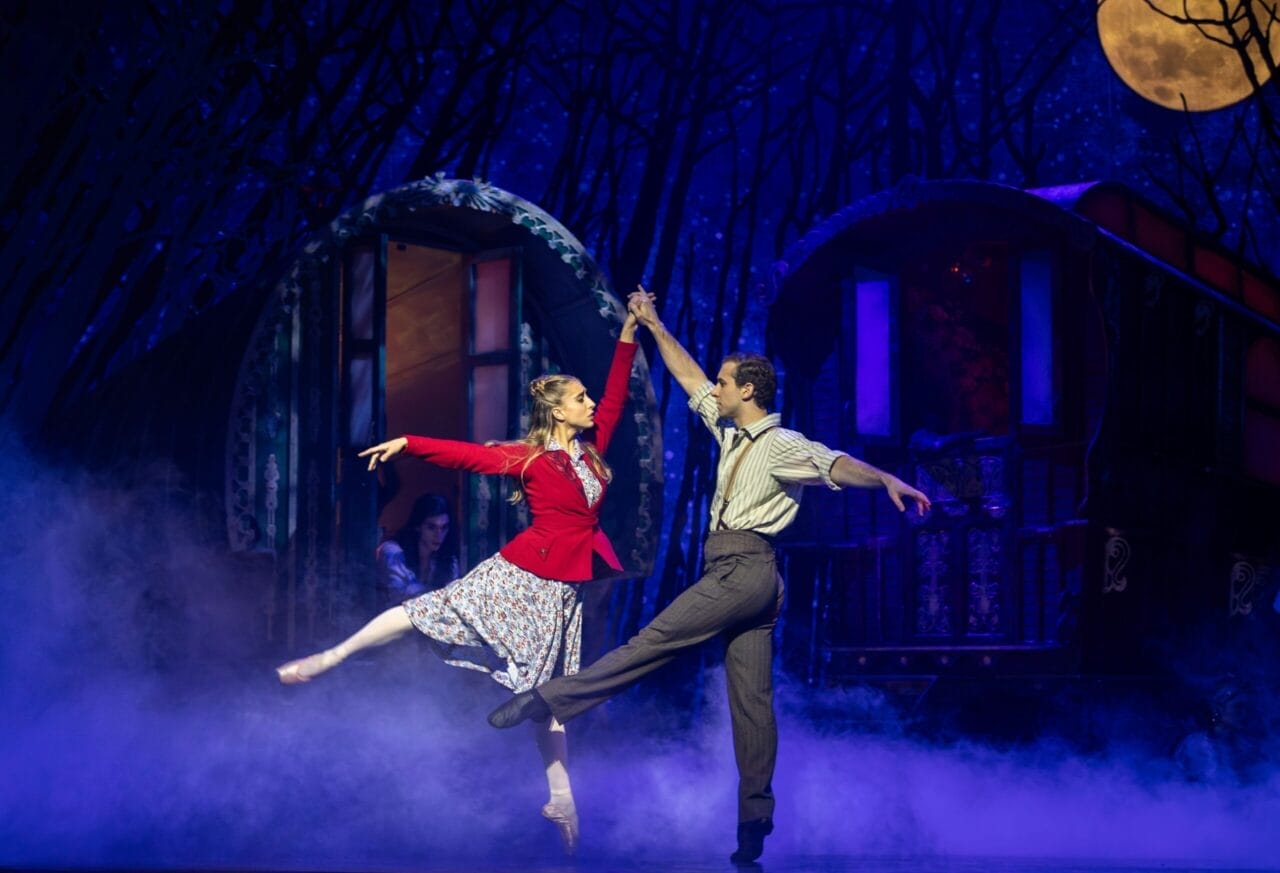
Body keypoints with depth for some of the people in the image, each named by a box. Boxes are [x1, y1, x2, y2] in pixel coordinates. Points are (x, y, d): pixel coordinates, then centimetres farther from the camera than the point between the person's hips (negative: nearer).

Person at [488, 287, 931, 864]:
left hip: (743, 569, -9)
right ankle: (754, 827, 1)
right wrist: (654, 326, 31)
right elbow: (689, 379, 28)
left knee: (653, 641, -10)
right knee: (751, 699, 3)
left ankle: (548, 701, -11)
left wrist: (885, 480, -41)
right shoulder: (732, 434, 19)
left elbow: (836, 465, -23)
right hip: (748, 576, 9)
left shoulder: (782, 446, -8)